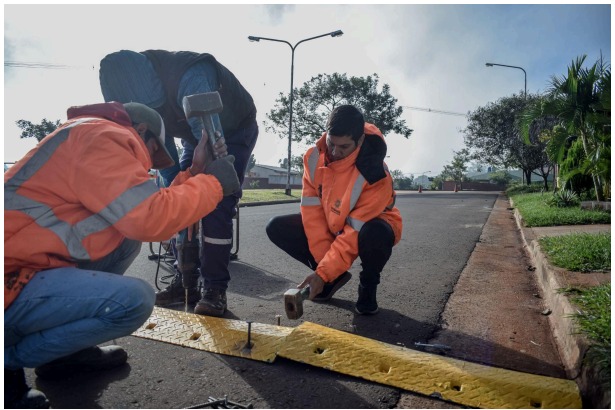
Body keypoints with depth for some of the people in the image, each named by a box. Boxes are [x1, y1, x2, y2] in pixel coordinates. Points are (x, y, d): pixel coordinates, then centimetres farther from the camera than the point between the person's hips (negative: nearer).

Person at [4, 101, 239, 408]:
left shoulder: (96, 141, 19)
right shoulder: (102, 136, -12)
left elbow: (139, 215, 15)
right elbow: (150, 219, -23)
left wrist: (196, 173, 13)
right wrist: (212, 182, -10)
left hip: (24, 265, 11)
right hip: (10, 287, -11)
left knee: (129, 239, 10)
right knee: (134, 299, -23)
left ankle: (65, 350, 13)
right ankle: (9, 359, -1)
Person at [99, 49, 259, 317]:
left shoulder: (191, 78, -39)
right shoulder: (145, 90, -14)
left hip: (235, 132, -6)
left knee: (216, 208, -18)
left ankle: (215, 288, -9)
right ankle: (185, 281, 8)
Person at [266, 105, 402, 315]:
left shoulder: (375, 173, -31)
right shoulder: (314, 157, -17)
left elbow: (355, 233, -31)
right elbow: (312, 210, -16)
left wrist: (323, 273, -31)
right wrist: (324, 264, -19)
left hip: (367, 227, -4)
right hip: (331, 226, 5)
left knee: (376, 235, -41)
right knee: (277, 228, -11)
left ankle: (368, 286, -5)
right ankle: (335, 276, 2)